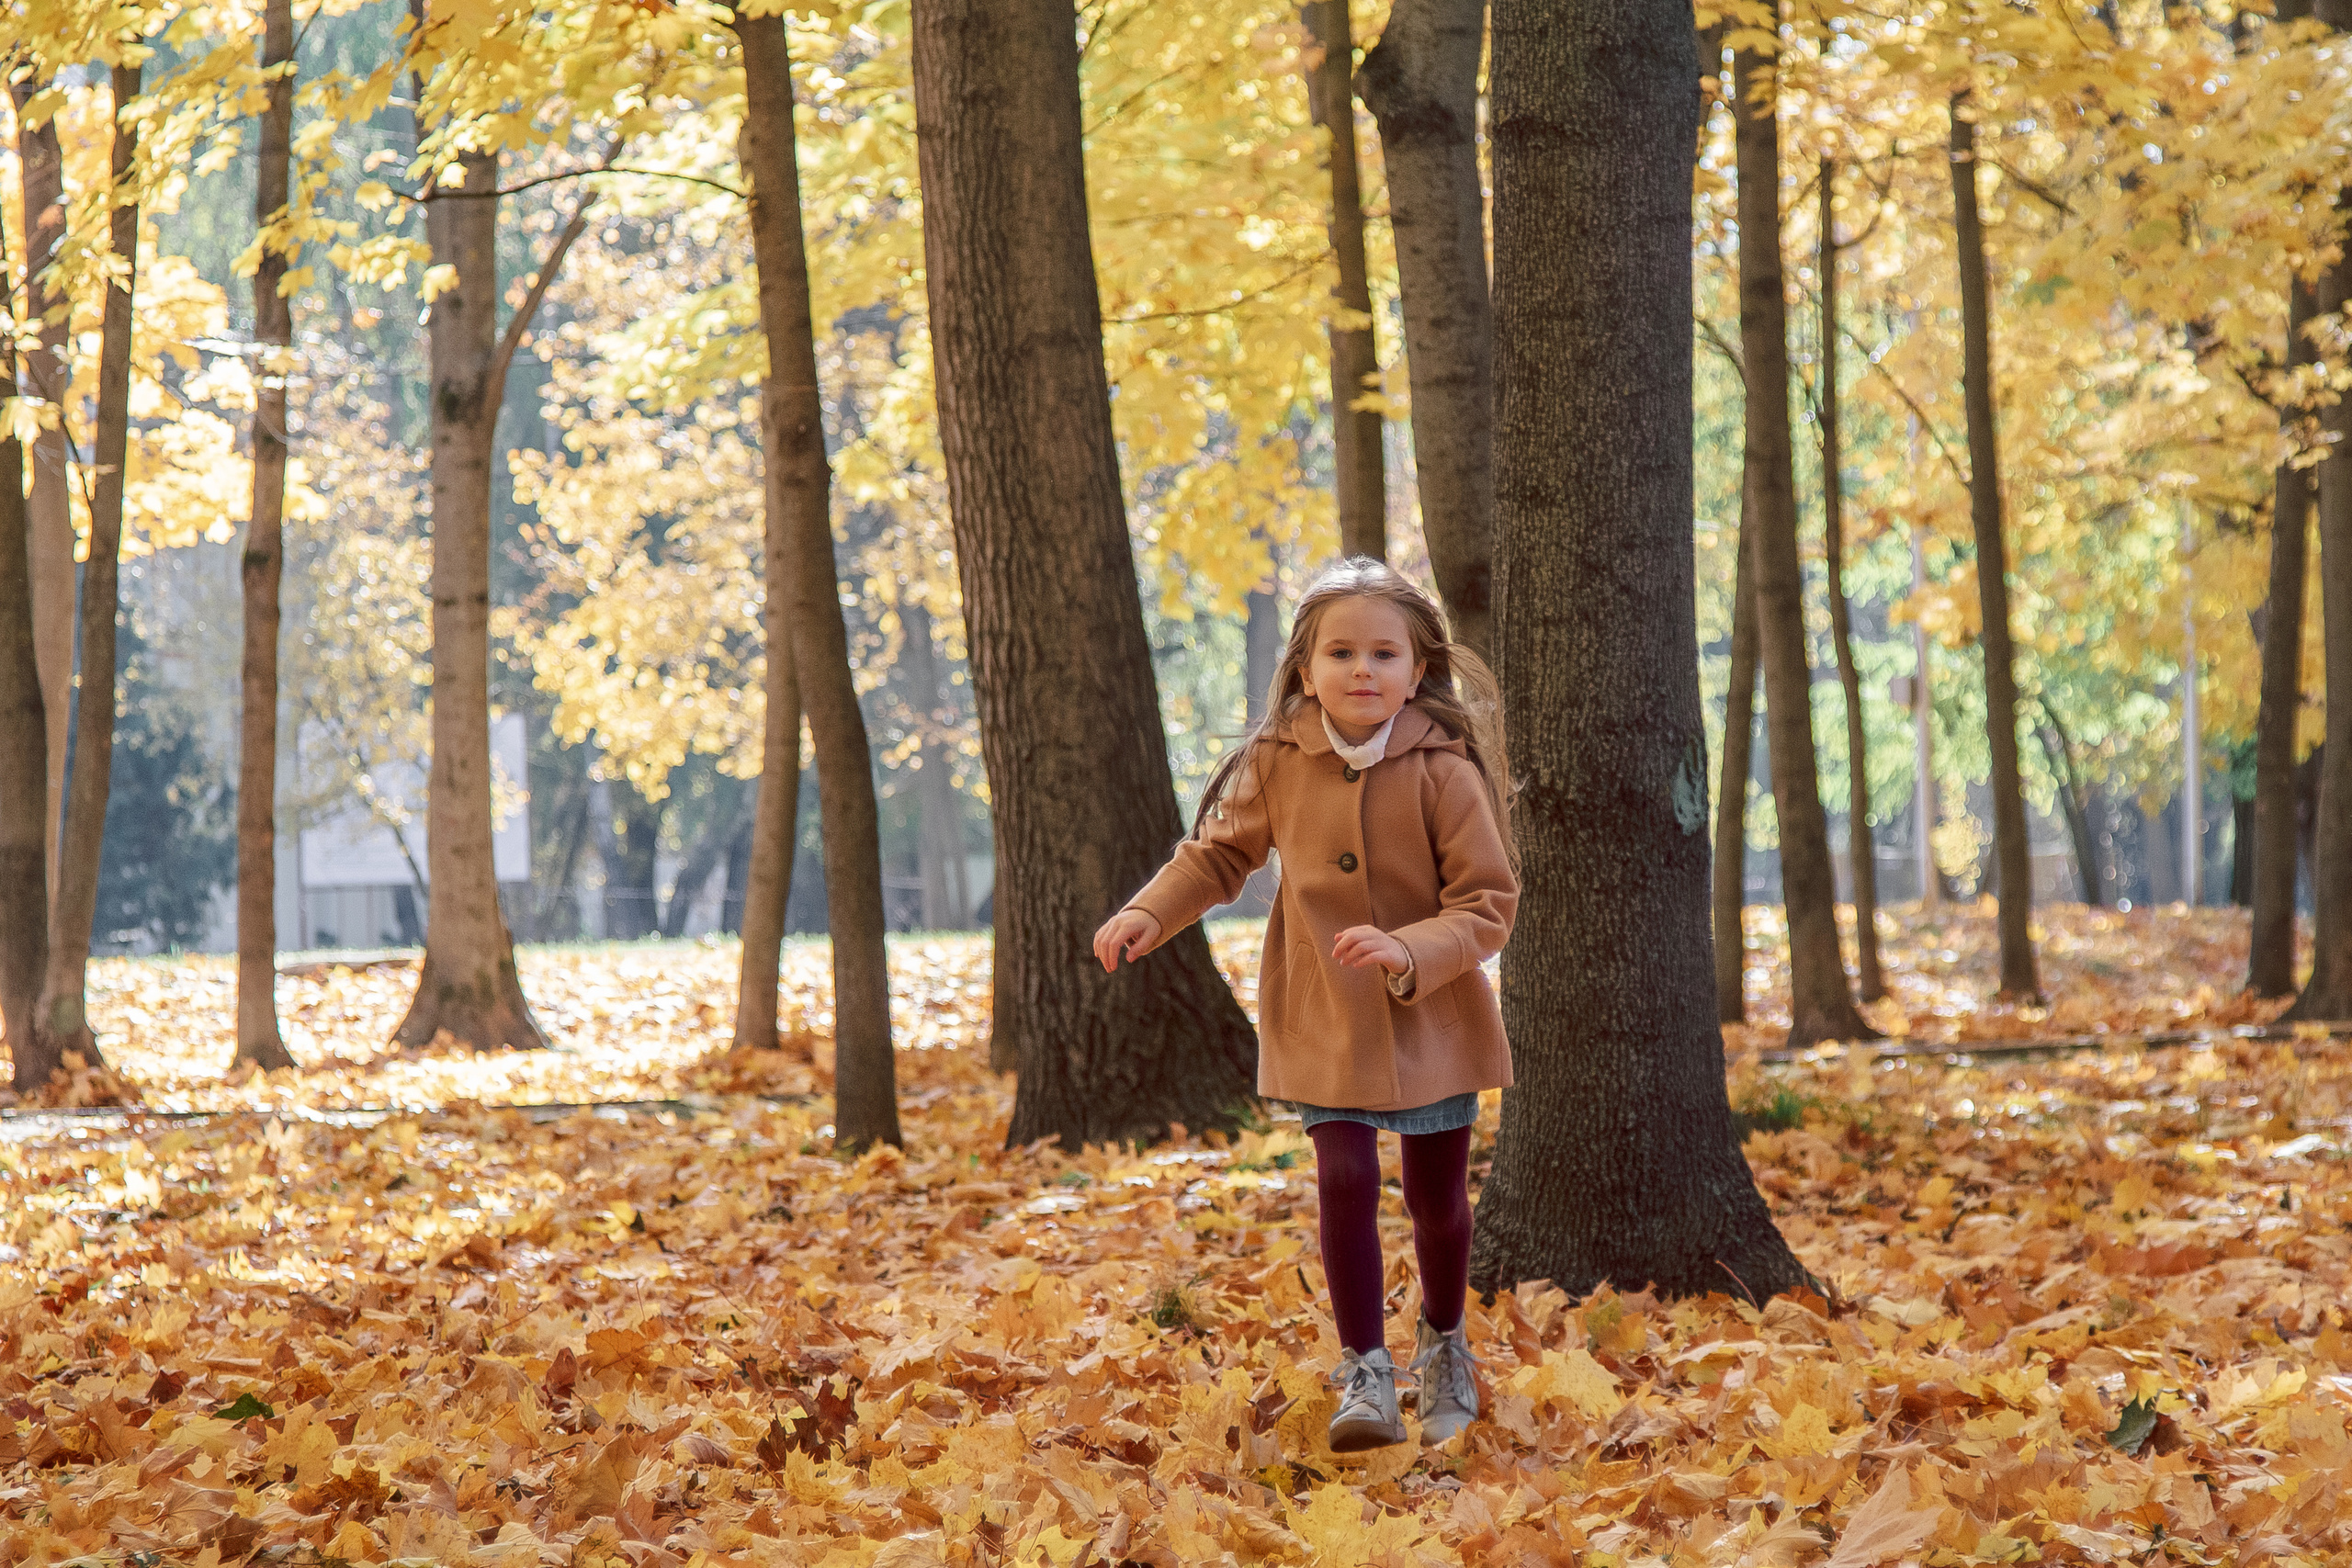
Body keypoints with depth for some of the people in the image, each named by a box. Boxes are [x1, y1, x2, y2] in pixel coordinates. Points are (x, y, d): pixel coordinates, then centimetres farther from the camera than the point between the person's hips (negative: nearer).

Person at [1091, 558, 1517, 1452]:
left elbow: (1488, 903, -12)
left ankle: (1444, 1346, 37)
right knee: (1346, 1179, -14)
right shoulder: (1277, 765, -7)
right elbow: (1217, 854, 10)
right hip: (1323, 1023, 1)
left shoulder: (1444, 771, -15)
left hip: (1432, 1021, -1)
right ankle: (1365, 1375, -4)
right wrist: (1148, 915, -5)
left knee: (1437, 1196, 11)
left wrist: (1408, 952, -28)